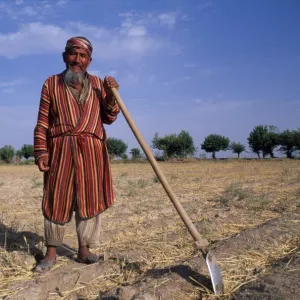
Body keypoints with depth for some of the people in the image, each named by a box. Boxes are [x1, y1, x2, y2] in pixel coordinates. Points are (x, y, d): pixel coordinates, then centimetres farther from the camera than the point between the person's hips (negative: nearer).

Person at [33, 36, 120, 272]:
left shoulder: (98, 84, 12)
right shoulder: (52, 84, 6)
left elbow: (108, 118, 8)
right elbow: (43, 122, 4)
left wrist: (111, 94, -6)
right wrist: (41, 151, -5)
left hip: (92, 151, 2)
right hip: (61, 150, -2)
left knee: (89, 200, 5)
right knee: (56, 201, 3)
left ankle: (84, 250, 18)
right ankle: (51, 253, 17)